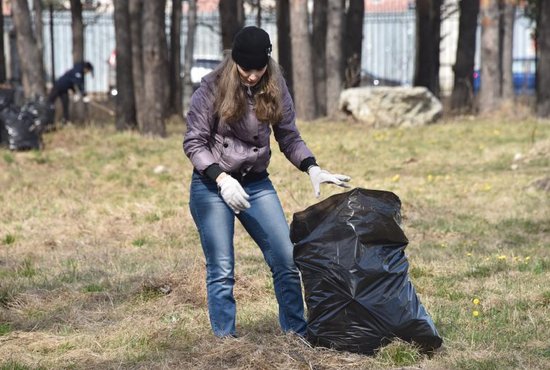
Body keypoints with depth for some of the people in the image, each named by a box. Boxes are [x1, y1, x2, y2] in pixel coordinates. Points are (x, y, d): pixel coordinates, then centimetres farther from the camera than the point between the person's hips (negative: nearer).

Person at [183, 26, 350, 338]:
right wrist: (222, 180, -23)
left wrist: (313, 169, -12)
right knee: (222, 271, -3)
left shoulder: (275, 89, -1)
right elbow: (194, 143, -10)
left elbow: (289, 137, 5)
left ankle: (297, 333, 12)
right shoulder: (213, 88, -11)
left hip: (257, 184, 3)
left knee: (287, 261, 0)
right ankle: (225, 341, 6)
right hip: (212, 185, -3)